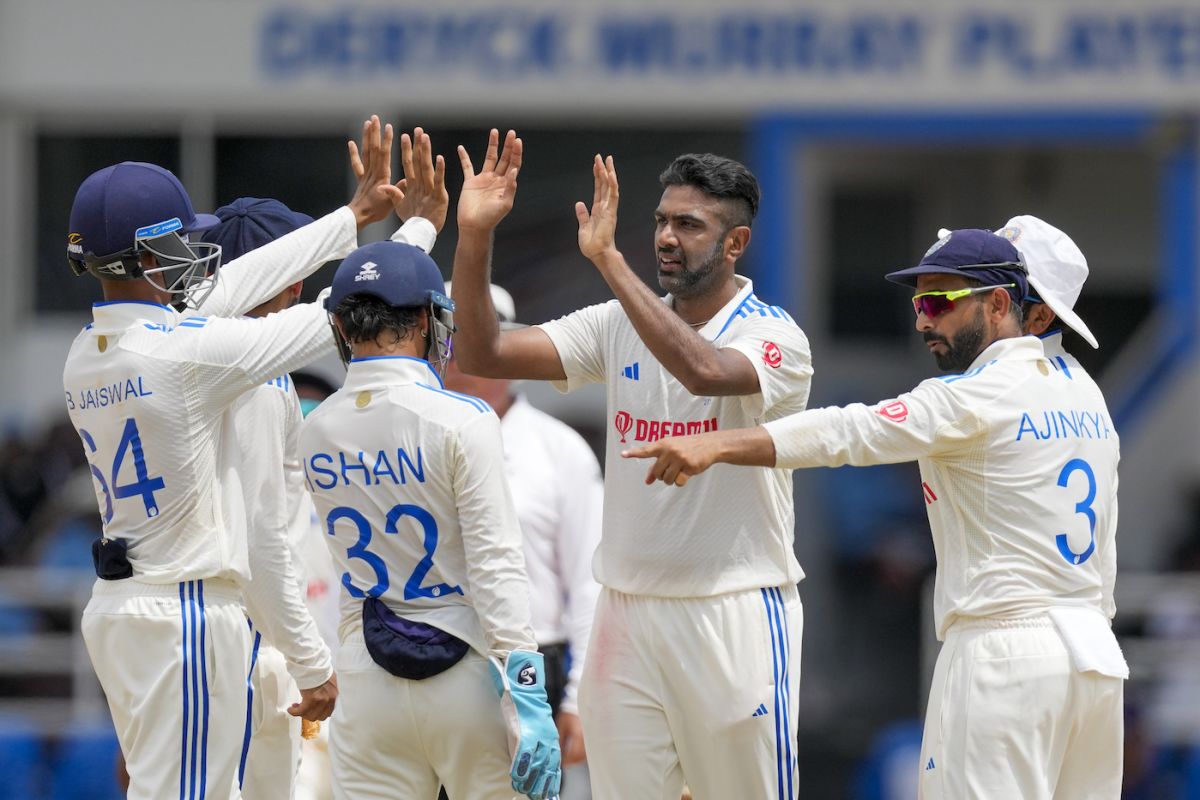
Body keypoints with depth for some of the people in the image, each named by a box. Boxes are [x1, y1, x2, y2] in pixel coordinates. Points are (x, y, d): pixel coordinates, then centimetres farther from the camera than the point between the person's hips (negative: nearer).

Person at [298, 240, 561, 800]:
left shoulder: (315, 433, 5)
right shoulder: (460, 422, -11)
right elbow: (495, 564, -15)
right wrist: (528, 699, -17)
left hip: (367, 685, 4)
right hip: (464, 671, -4)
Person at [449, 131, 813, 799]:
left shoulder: (773, 336, -8)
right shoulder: (619, 326, 8)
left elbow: (704, 369, -31)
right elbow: (483, 355, 2)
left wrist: (608, 259, -30)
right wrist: (474, 238, -11)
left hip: (736, 614, -5)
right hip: (628, 611, 5)